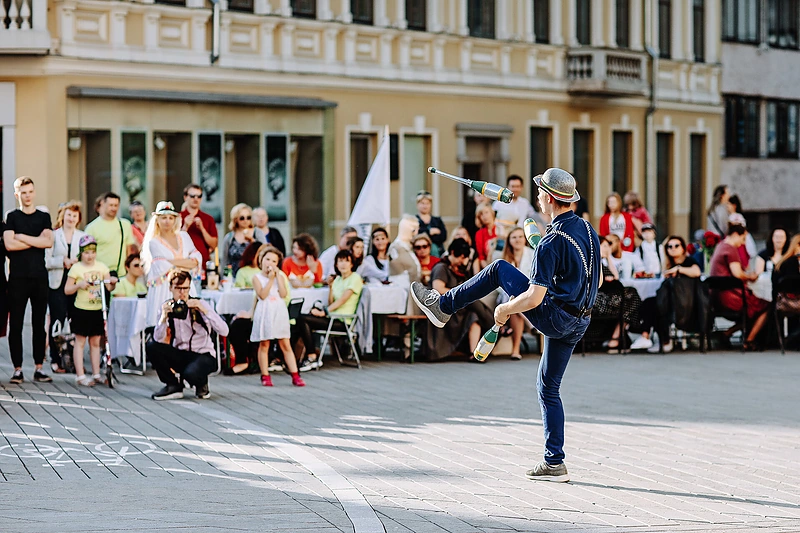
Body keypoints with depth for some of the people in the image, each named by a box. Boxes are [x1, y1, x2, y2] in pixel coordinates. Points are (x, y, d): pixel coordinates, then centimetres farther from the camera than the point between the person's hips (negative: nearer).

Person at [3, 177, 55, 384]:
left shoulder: (44, 217, 11)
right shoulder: (12, 217, 5)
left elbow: (48, 242, -5)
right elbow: (9, 244, -10)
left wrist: (22, 237, -8)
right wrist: (36, 240, -6)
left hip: (39, 276, 2)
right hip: (18, 277, -2)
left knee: (39, 324, 4)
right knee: (15, 325, -3)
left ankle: (38, 368, 8)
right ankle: (17, 369, 1)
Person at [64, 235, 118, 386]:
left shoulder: (101, 267, 6)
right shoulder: (76, 268, -5)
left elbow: (109, 287, 6)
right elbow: (67, 290, -5)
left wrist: (113, 283, -15)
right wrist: (79, 285, -21)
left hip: (97, 310, 4)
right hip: (81, 311, -4)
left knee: (95, 342, 11)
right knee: (80, 342, -1)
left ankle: (96, 374, 17)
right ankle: (80, 375, 0)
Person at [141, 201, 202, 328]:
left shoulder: (184, 236, 17)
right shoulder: (153, 242, 3)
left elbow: (197, 259, 8)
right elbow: (161, 267, -9)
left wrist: (172, 262, -6)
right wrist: (185, 263, -3)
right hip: (164, 289, -4)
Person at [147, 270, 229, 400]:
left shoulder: (199, 305, -8)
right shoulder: (166, 307, 0)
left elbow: (224, 331, -19)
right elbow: (158, 339, -11)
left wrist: (204, 310, -27)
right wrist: (164, 317, -26)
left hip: (203, 355, -4)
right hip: (180, 355, 4)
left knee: (190, 373, -36)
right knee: (152, 347, -21)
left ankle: (202, 383, 3)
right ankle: (173, 386, -3)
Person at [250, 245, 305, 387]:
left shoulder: (280, 276, 8)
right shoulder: (257, 277, 0)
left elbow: (283, 294, -6)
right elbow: (262, 295, -13)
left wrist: (278, 276, -7)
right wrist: (271, 279, -14)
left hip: (279, 312, 2)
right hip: (265, 313, -2)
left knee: (286, 345, 2)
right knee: (264, 345, 3)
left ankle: (295, 375, 0)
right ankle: (265, 376, 10)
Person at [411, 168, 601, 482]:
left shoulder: (551, 243, -20)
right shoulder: (589, 230, 6)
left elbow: (534, 298, -22)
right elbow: (597, 281, 17)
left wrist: (504, 310, -5)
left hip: (553, 317, -8)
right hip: (579, 324, 8)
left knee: (499, 270, 8)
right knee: (548, 388, 17)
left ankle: (443, 306, 23)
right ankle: (554, 464, 13)